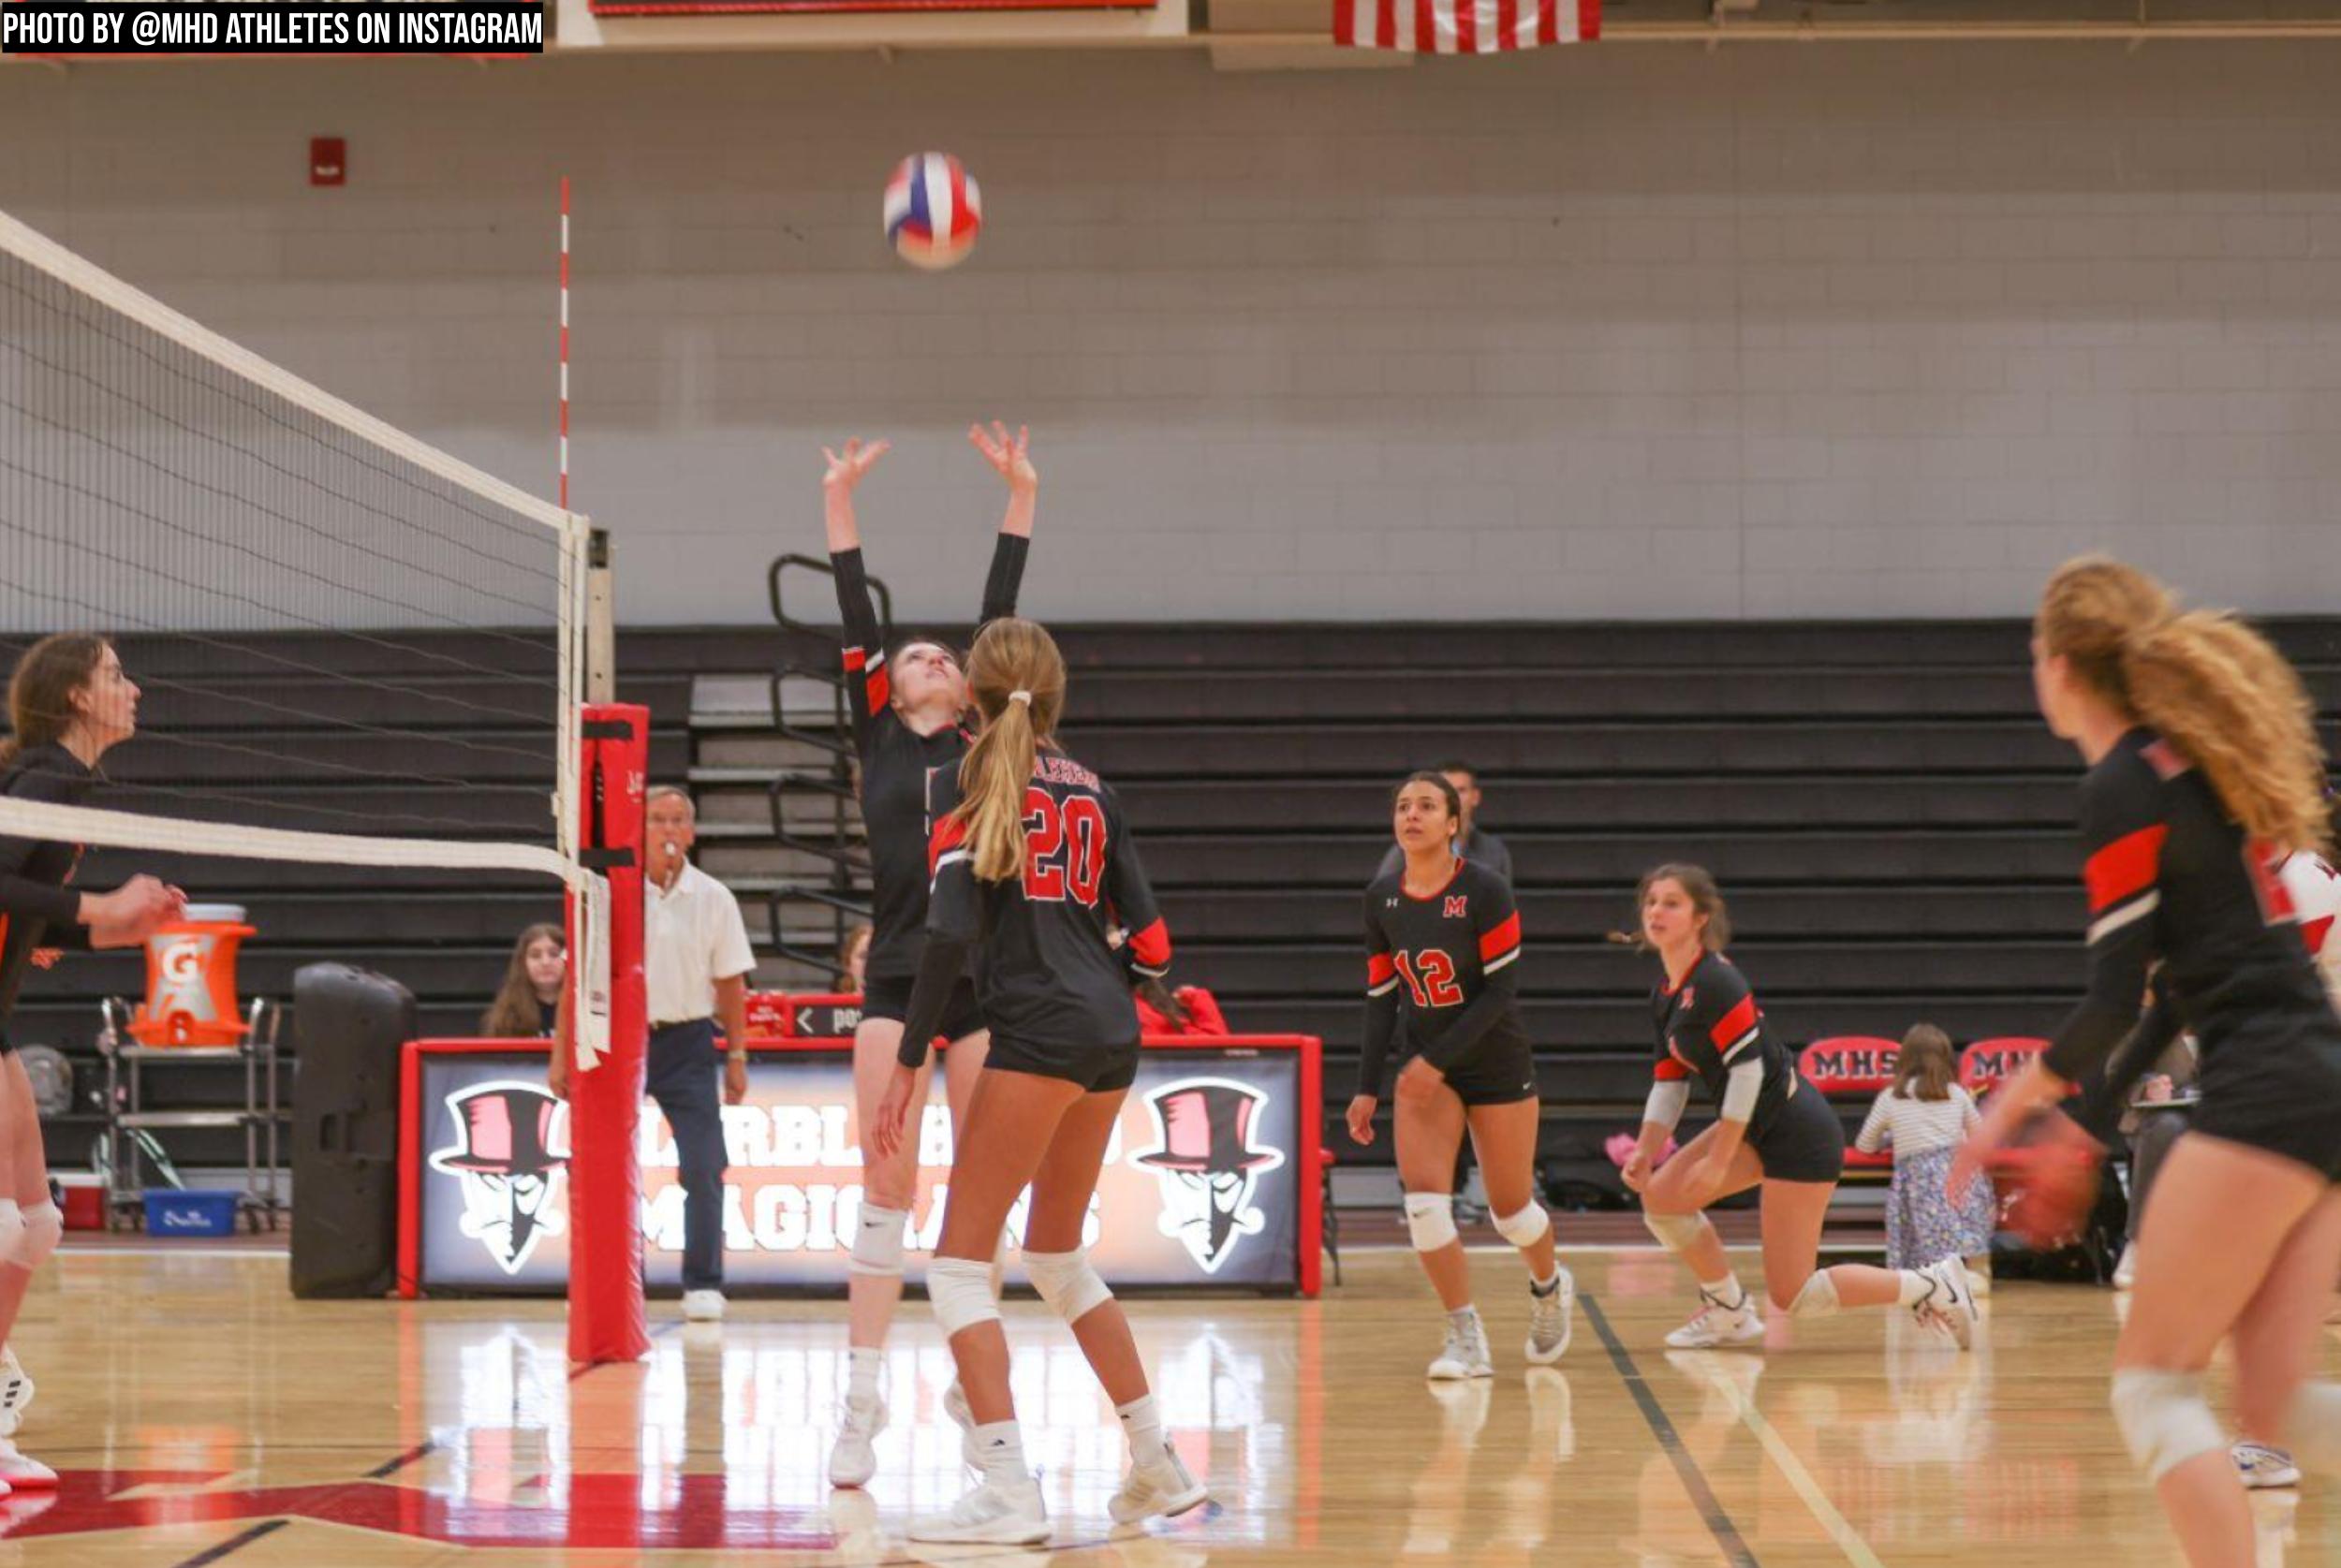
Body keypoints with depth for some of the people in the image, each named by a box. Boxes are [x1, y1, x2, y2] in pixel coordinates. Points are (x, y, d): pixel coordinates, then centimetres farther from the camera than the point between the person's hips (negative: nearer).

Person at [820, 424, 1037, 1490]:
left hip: (985, 976, 1)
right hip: (898, 979, -1)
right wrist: (839, 501, 5)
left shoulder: (983, 744, 11)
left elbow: (1000, 615, 9)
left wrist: (1021, 497, 8)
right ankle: (861, 1402, -3)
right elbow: (856, 620, 7)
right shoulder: (876, 741, 10)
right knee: (887, 1187, -5)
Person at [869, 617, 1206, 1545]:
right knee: (1056, 1254, 21)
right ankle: (1158, 1467, 22)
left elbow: (949, 935, -12)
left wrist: (908, 1064, -10)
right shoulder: (1094, 793, 15)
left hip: (1040, 1033, -7)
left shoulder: (983, 786, -3)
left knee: (960, 1260, -4)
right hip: (1112, 1035, 7)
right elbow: (1151, 942, 12)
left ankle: (1008, 1493, -15)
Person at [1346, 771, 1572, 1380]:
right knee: (1423, 1199, -14)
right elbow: (1381, 997, 5)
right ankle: (1466, 1341, -6)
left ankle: (1550, 1287, 39)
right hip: (1426, 1068, 4)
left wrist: (1438, 1060, -23)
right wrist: (1368, 1089, 0)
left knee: (1510, 1209, 5)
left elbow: (1501, 991, -17)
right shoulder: (1381, 898, -1)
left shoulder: (1485, 891, -16)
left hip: (1497, 1066, -4)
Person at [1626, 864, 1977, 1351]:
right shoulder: (1664, 998, 10)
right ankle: (1730, 1313, 13)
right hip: (1758, 1130, 9)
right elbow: (1670, 1082, 15)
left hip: (1798, 1135, -9)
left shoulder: (1716, 983, -19)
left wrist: (1718, 1163, -21)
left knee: (1791, 1296, -8)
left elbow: (1748, 1068, -22)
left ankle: (1932, 1285, 5)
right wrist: (1645, 1153, 2)